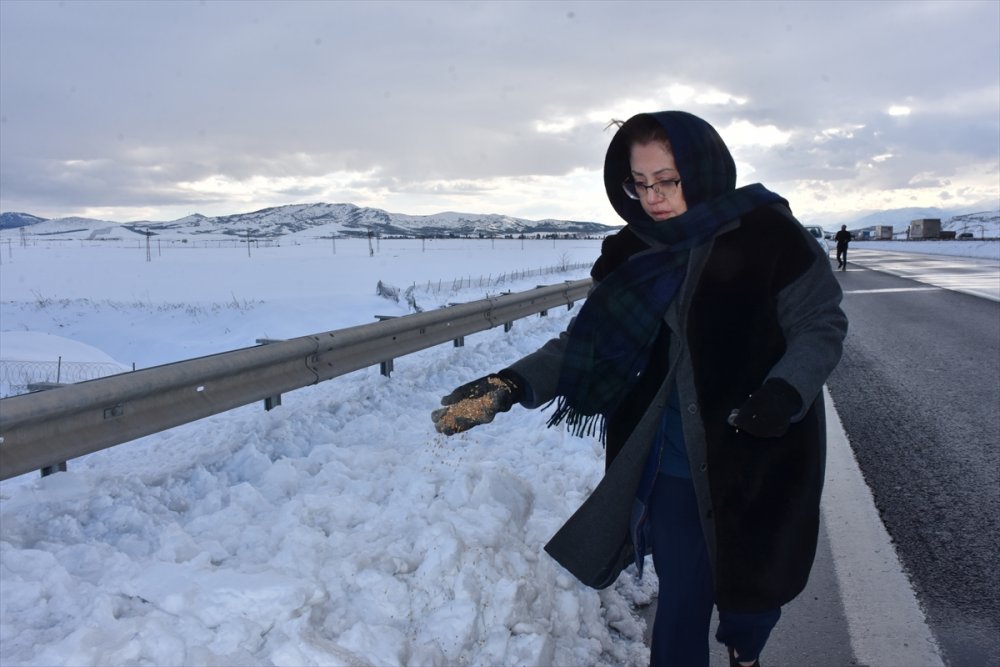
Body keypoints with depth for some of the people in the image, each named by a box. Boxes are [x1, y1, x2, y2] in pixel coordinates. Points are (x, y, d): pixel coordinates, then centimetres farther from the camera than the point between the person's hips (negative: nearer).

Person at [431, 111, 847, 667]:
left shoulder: (768, 235, -14)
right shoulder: (639, 254, -2)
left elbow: (824, 323, -8)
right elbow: (588, 340, -3)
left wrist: (785, 391, -27)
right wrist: (509, 386, -17)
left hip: (760, 461, -2)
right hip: (673, 468, 2)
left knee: (752, 592, 17)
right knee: (680, 604, 9)